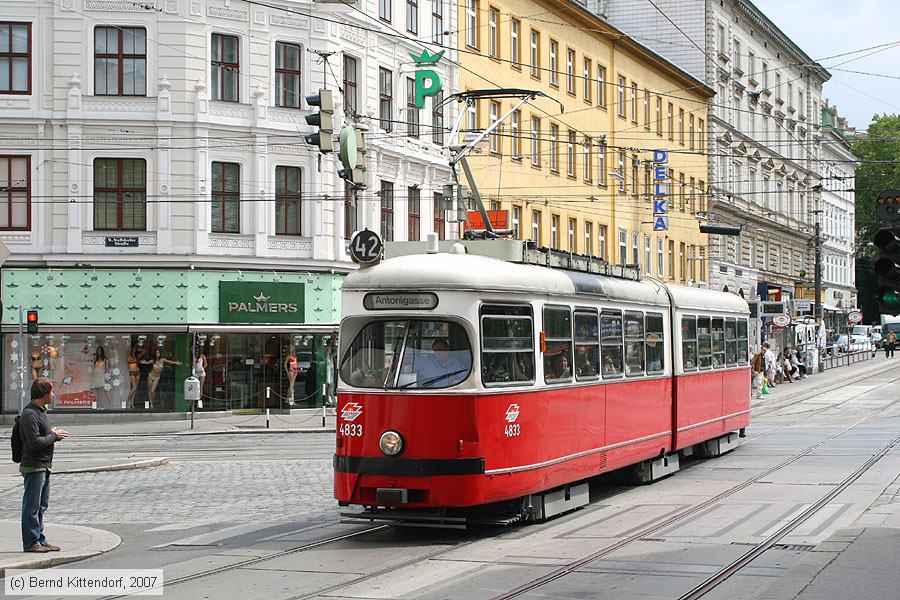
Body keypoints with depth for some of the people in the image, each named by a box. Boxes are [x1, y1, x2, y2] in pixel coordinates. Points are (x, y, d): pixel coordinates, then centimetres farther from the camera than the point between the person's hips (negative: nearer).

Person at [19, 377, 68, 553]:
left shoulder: (41, 411, 15)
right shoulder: (29, 414, -17)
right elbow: (35, 442, -24)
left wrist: (53, 434, 5)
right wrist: (54, 435, -12)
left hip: (44, 466, 10)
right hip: (33, 466, -10)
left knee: (41, 506, 15)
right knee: (32, 506, -3)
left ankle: (40, 540, 22)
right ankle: (31, 543, 2)